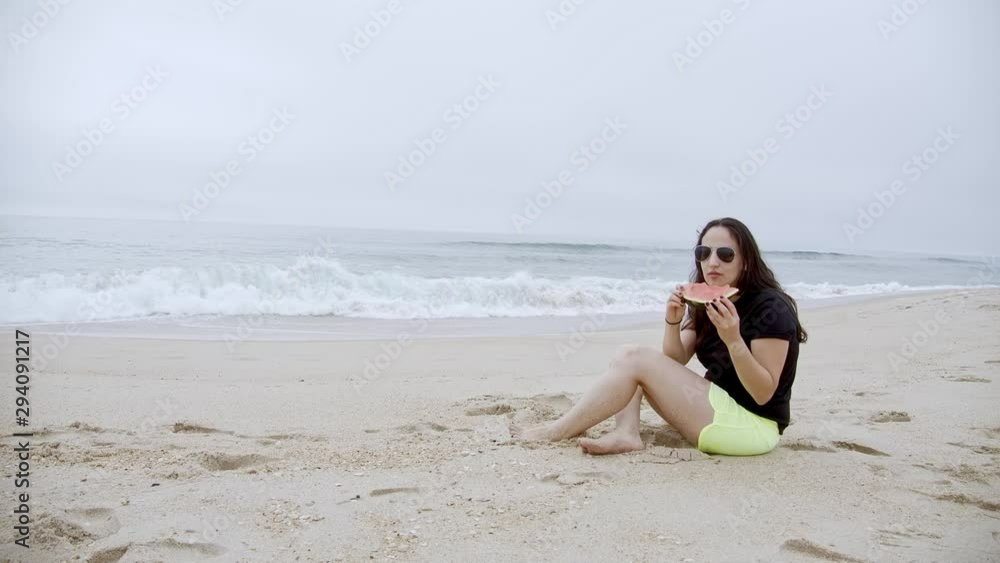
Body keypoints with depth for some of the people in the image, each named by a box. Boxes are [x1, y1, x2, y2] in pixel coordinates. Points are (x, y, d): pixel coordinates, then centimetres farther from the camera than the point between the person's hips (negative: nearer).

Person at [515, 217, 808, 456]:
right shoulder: (707, 302, 9)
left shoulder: (771, 308, -15)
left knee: (637, 359, -18)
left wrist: (734, 340, -34)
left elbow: (764, 394, -19)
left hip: (752, 425, -8)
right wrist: (673, 322, -14)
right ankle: (626, 432, -22)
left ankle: (559, 431, -12)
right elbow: (674, 362, 5)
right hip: (718, 406, 8)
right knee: (627, 354, 1)